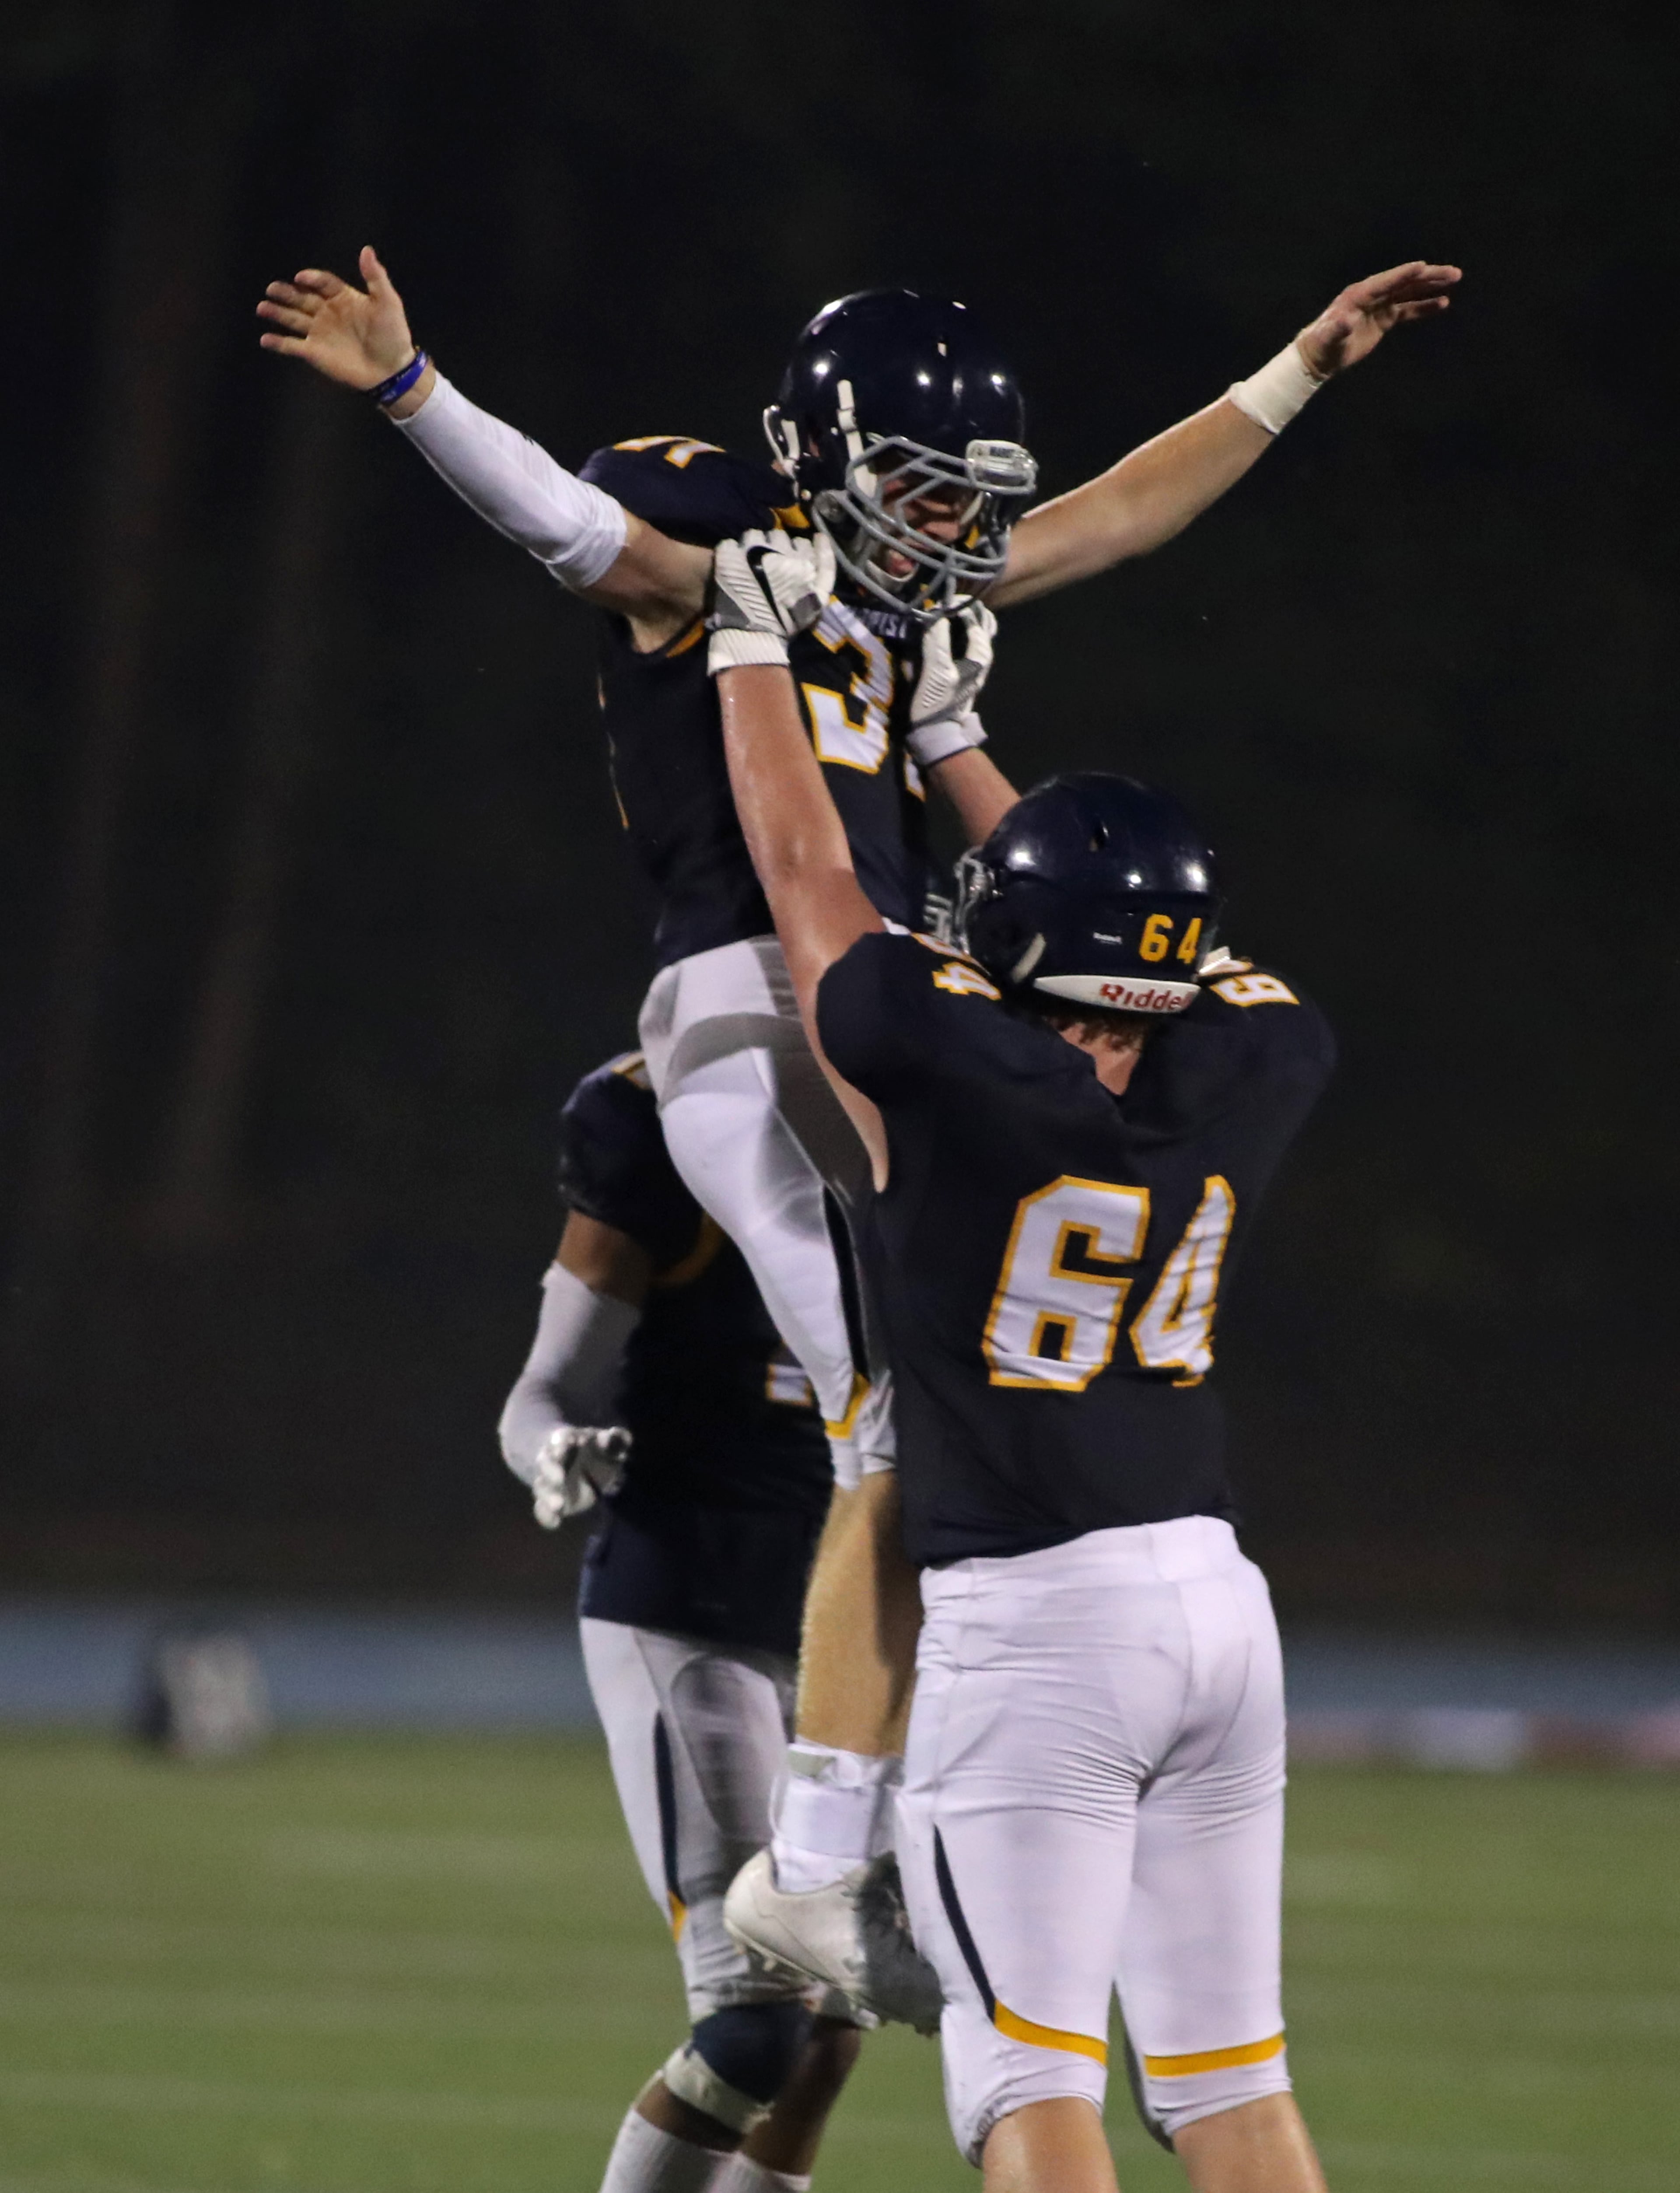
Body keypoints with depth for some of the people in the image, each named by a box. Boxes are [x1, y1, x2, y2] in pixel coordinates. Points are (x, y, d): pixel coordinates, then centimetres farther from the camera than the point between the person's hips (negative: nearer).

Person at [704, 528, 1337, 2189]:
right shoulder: (1244, 1073, 1)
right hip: (1216, 1599, 6)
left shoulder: (947, 1071, -13)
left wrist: (753, 637, 16)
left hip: (1033, 1619, -6)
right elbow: (1131, 928, 21)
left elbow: (806, 875, 2)